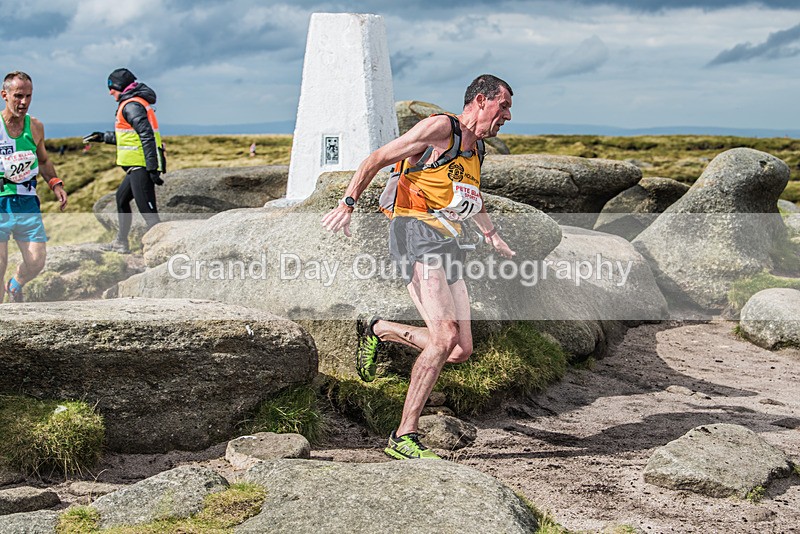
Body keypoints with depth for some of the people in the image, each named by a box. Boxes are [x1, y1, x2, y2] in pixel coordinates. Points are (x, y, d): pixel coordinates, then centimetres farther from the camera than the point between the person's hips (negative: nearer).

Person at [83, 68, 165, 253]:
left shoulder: (131, 106, -14)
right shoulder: (138, 103, 19)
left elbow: (147, 137, -23)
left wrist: (152, 168, -26)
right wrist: (102, 137, 34)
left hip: (141, 166, -11)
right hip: (139, 166, 11)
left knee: (147, 210, -14)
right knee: (122, 198, 27)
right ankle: (120, 243, 38)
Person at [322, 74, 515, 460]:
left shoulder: (476, 149, 22)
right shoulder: (441, 128, -3)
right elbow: (378, 158, -4)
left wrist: (491, 235, 39)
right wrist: (348, 203, -12)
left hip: (448, 246, 8)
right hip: (416, 232, -8)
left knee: (461, 350, -1)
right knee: (445, 336, -23)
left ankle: (378, 330, 19)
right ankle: (404, 438, -18)